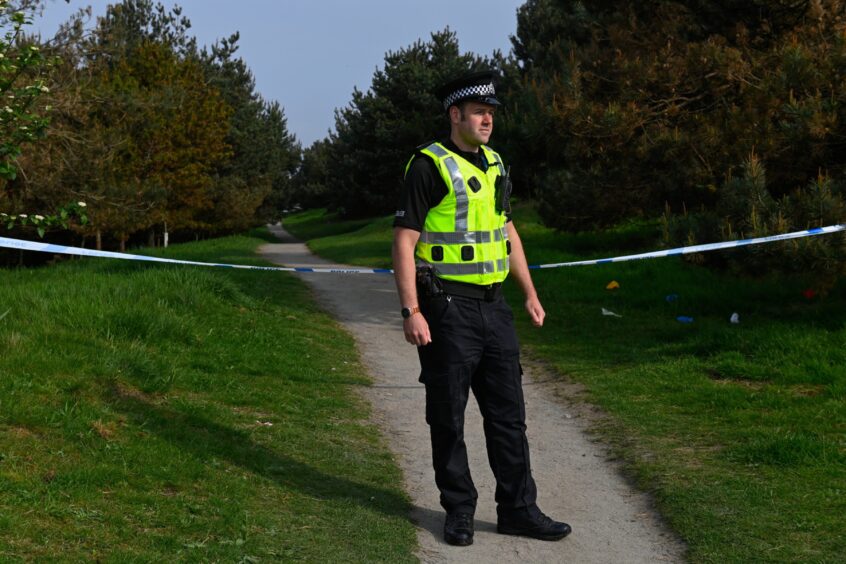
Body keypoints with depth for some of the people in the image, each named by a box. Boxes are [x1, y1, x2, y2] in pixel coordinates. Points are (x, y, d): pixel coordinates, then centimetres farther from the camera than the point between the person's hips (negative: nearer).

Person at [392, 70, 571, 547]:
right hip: (447, 310, -7)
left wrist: (530, 293, 18)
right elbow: (404, 241, -14)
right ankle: (459, 511, 16)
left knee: (508, 413, 8)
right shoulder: (430, 165, -10)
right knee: (448, 417, 4)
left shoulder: (493, 164, 12)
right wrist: (411, 311, -20)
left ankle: (519, 509, 17)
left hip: (493, 307, 7)